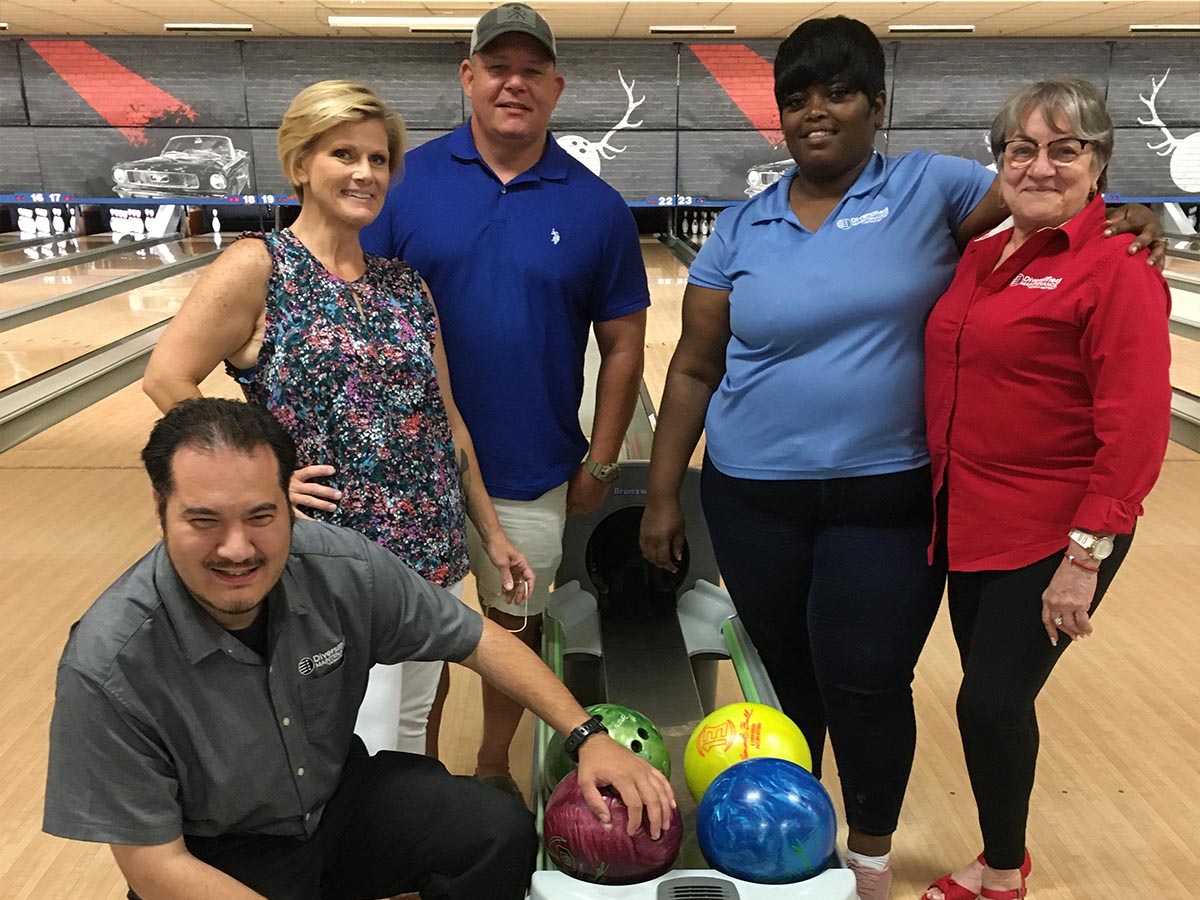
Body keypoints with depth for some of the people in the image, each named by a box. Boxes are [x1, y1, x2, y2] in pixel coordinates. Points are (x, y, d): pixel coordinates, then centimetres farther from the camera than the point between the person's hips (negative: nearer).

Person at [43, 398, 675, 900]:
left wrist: (587, 736, -10)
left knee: (499, 832, -15)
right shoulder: (109, 668, -28)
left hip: (340, 796, 3)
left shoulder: (342, 567, -20)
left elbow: (477, 640, -6)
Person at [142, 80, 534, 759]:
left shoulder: (407, 284, 7)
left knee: (414, 730, 19)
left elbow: (445, 417, 11)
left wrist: (492, 534, 12)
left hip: (432, 550, 5)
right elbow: (167, 379, -10)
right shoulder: (258, 268, -8)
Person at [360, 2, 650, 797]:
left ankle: (494, 765, 41)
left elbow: (623, 345, 1)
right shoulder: (407, 180, -4)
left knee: (516, 626, 17)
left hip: (532, 475, 1)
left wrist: (600, 464, -1)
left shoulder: (597, 207, -3)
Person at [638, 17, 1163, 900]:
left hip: (887, 497, -2)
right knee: (789, 678, 16)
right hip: (754, 497, 2)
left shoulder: (929, 188, -2)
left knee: (864, 682, 3)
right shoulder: (740, 230, 3)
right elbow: (694, 370, 4)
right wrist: (663, 493, 4)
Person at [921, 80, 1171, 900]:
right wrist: (944, 491, 15)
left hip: (1051, 539, -7)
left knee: (993, 702, 1)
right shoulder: (983, 255, 8)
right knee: (992, 698, 17)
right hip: (970, 520, 7)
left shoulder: (1117, 270, -14)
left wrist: (1086, 556, -20)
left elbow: (1137, 427, -18)